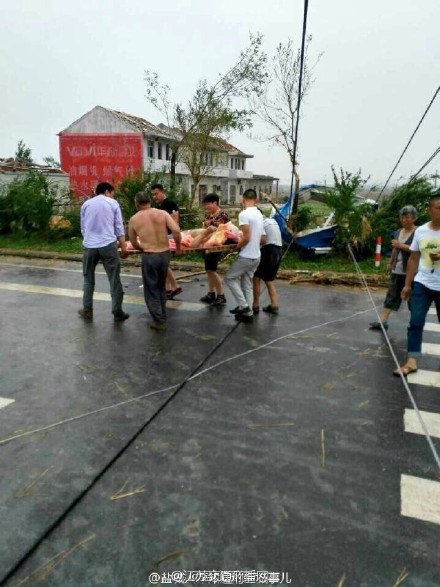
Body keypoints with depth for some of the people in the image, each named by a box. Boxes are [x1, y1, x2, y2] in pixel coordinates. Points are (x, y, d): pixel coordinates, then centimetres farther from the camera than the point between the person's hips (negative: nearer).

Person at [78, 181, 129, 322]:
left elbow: (83, 228, 18)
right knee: (114, 280, 3)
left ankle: (87, 310, 21)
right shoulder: (113, 203, 6)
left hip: (89, 246, 3)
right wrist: (123, 247, 6)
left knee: (88, 279, 16)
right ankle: (117, 313, 6)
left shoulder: (86, 204, 14)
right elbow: (119, 227, 3)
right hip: (108, 245, -3)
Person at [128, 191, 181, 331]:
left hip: (149, 256, -3)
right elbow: (176, 230, -10)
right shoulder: (163, 213, 2)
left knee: (151, 289, 12)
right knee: (161, 286, 22)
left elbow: (133, 243, 10)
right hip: (165, 254, 3)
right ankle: (163, 317, 31)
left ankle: (159, 321, 14)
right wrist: (178, 247, 4)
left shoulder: (133, 219, 2)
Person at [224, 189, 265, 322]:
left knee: (229, 278, 7)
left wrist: (237, 246, -5)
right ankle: (247, 313, 17)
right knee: (247, 284, 15)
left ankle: (243, 305, 4)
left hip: (246, 256, -8)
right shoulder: (259, 214, 11)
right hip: (256, 256, 8)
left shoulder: (244, 214, -17)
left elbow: (246, 238, -23)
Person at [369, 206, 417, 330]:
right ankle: (383, 321, 2)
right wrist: (390, 263, 25)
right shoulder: (399, 232, 13)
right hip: (397, 270, 7)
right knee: (392, 295, 4)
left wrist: (401, 245, -22)